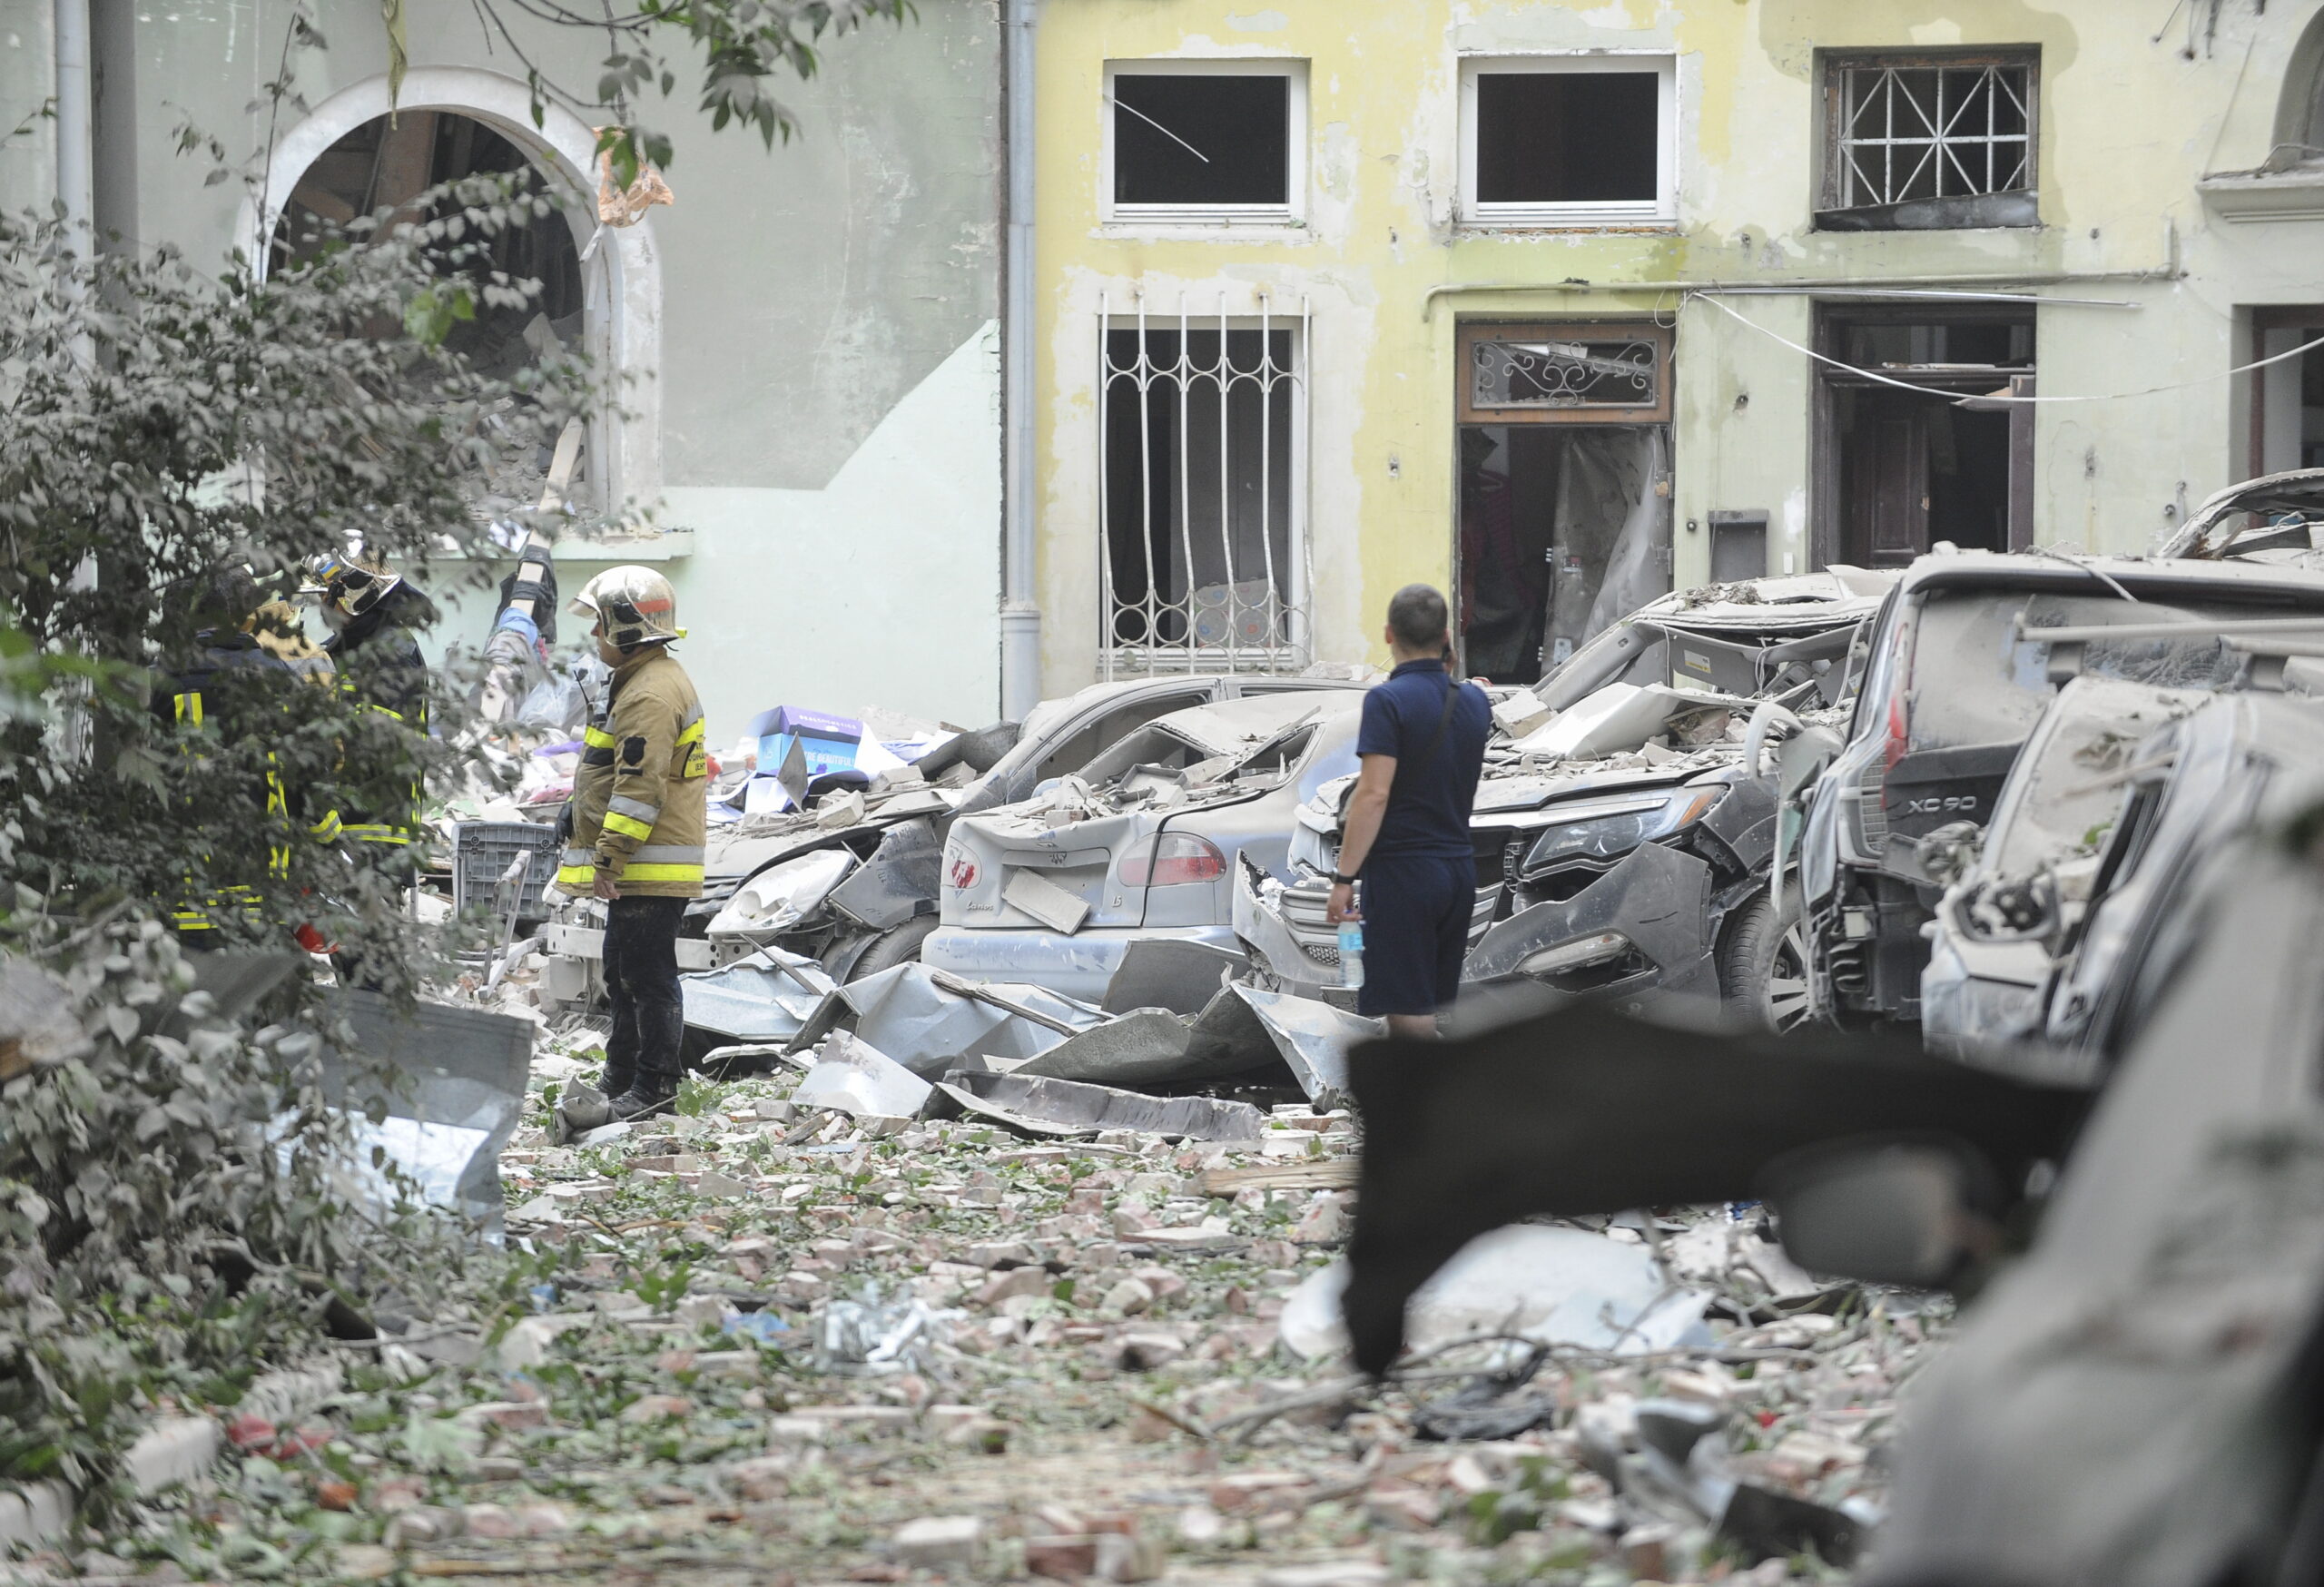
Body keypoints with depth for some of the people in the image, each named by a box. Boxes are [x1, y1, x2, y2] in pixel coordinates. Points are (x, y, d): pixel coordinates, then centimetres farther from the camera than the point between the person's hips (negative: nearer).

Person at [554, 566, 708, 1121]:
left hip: (651, 870, -12)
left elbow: (640, 785, -24)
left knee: (647, 977, -8)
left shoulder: (652, 693, -18)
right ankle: (621, 1081, 27)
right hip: (641, 869, 12)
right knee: (624, 975, 18)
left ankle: (654, 1088, -6)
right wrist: (610, 858, 29)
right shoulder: (645, 681, 19)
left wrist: (610, 856, -23)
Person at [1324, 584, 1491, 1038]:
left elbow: (1373, 794, -20)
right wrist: (1446, 670, 24)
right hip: (1459, 871, 7)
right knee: (1431, 1007, 15)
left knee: (1409, 1013, -6)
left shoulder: (1388, 700, -14)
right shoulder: (1474, 702, 7)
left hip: (1402, 871, -7)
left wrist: (1344, 878, -17)